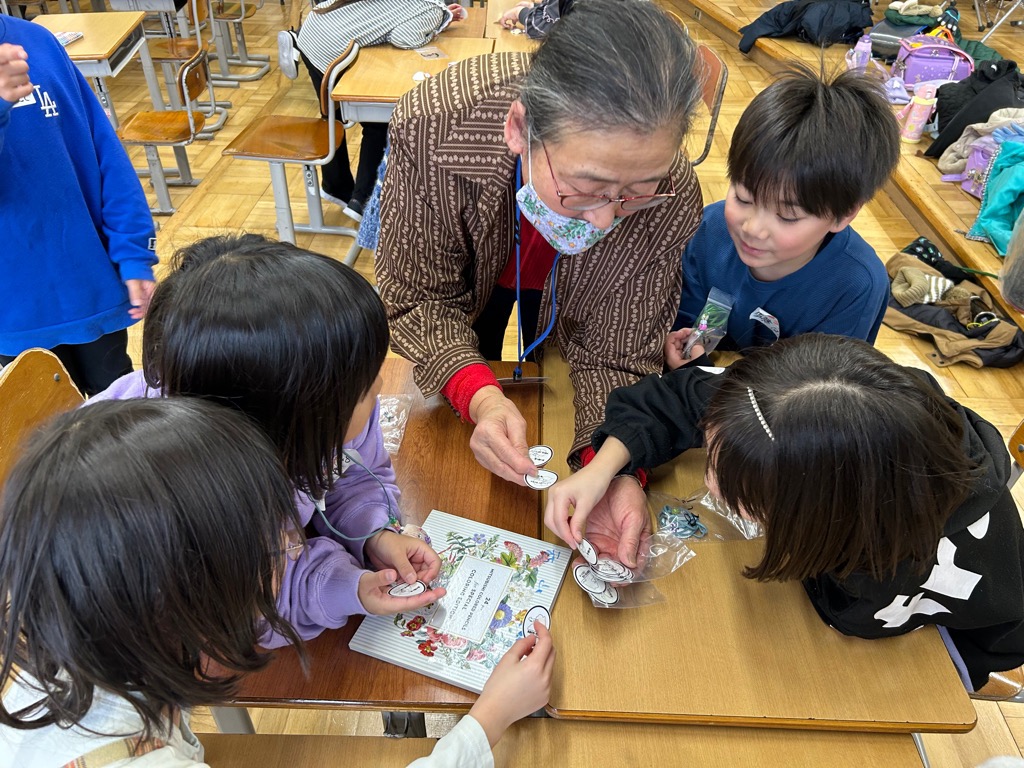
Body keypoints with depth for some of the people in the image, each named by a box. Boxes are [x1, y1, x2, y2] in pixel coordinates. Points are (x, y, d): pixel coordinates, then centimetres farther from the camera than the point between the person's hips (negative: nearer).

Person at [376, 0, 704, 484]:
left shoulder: (670, 202, -40)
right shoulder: (432, 125, -42)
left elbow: (617, 355, -28)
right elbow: (420, 297, -29)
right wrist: (480, 398, -47)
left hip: (561, 306, 0)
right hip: (468, 273, 1)